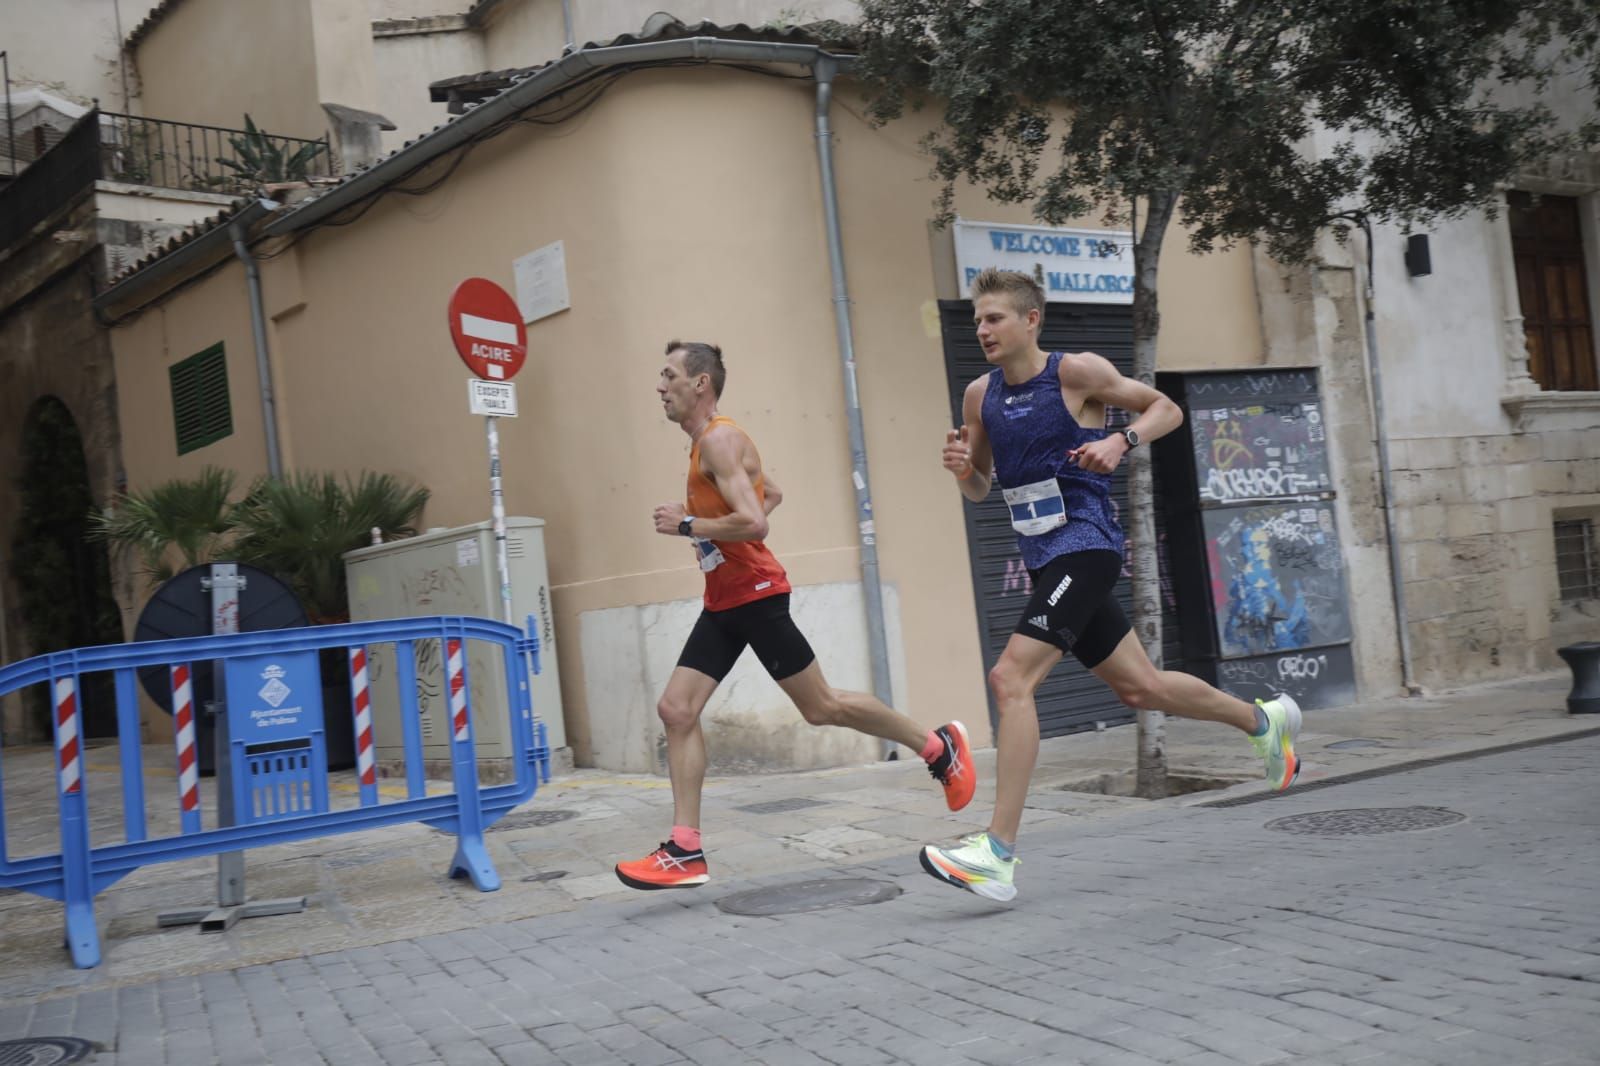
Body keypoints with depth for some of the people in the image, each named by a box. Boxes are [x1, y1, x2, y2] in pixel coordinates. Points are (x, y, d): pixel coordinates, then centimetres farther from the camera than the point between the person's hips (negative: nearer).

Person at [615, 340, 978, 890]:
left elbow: (753, 522, -27)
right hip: (722, 602, 10)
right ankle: (686, 852, -2)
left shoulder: (720, 440, -15)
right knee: (676, 710, -1)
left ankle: (938, 745, 19)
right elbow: (772, 494, 29)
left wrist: (686, 524, -18)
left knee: (821, 706, 1)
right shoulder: (707, 443, 16)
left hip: (755, 595, -10)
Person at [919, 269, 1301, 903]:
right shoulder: (980, 396, 9)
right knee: (1139, 687, 17)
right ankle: (1263, 721, 43)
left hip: (1085, 545, -8)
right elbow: (980, 489, 18)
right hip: (1044, 558, 8)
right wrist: (961, 468, -5)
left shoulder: (1076, 372, -8)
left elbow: (1166, 409, 2)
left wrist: (1121, 441, -17)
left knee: (1011, 679, -21)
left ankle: (998, 854, -19)